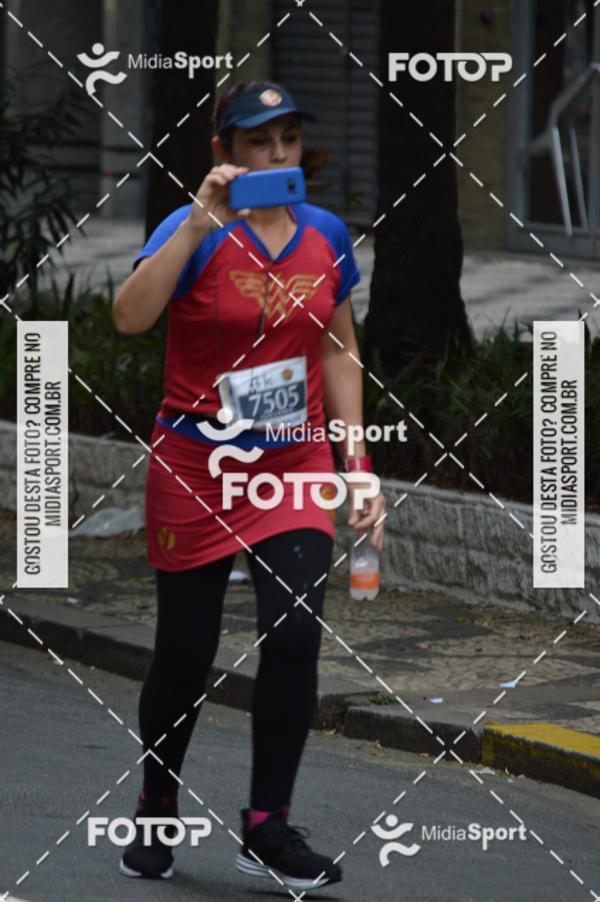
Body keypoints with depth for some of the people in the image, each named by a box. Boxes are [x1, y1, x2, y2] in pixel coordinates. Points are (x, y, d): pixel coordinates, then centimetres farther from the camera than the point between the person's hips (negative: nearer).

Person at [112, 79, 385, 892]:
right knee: (185, 655, 5)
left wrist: (360, 467, 9)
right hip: (196, 468, -3)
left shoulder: (326, 235, 3)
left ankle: (268, 827, -2)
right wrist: (200, 222, -36)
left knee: (295, 636, -14)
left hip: (295, 467, 3)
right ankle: (156, 814, 28)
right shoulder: (195, 231, -11)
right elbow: (129, 316, -29)